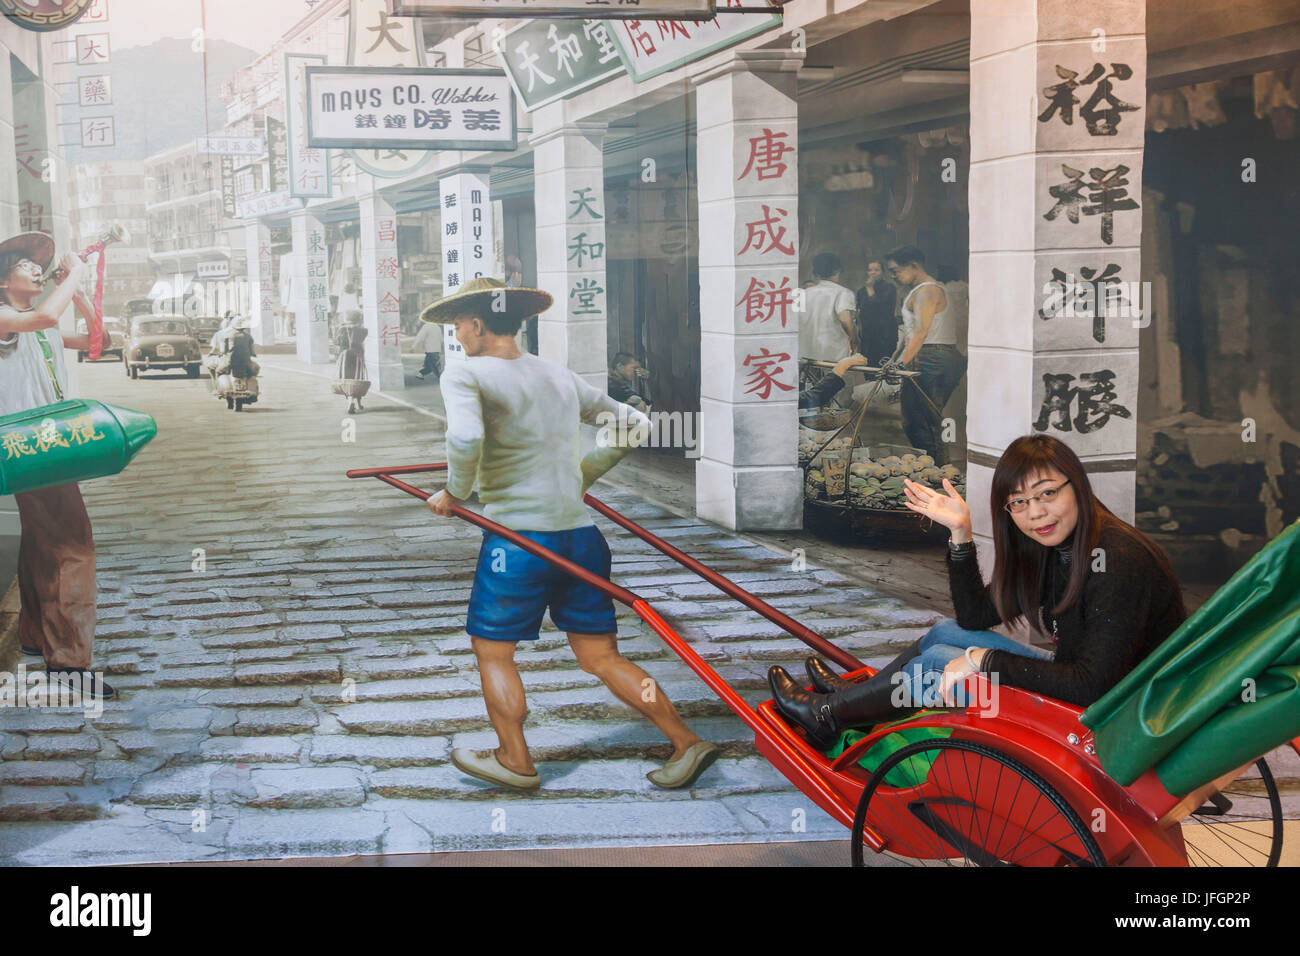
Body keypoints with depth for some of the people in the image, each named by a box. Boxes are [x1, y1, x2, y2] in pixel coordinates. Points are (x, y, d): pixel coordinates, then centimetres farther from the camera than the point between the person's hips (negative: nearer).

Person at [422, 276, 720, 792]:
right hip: (581, 534, 6)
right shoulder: (560, 376, 14)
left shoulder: (466, 372, -6)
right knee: (601, 656, 13)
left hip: (517, 539, -6)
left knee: (492, 652, 13)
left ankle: (514, 760, 20)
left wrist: (454, 492, -9)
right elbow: (635, 424, 22)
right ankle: (686, 742, 8)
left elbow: (465, 437, -26)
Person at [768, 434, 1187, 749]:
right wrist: (961, 531, -7)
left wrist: (985, 660, -26)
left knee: (940, 661, -8)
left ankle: (827, 715, 12)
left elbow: (1093, 685, -31)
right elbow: (976, 617, 4)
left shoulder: (1119, 562, -27)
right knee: (947, 633, 11)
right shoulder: (1052, 547, 1)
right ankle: (851, 694, 30)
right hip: (1077, 685, 8)